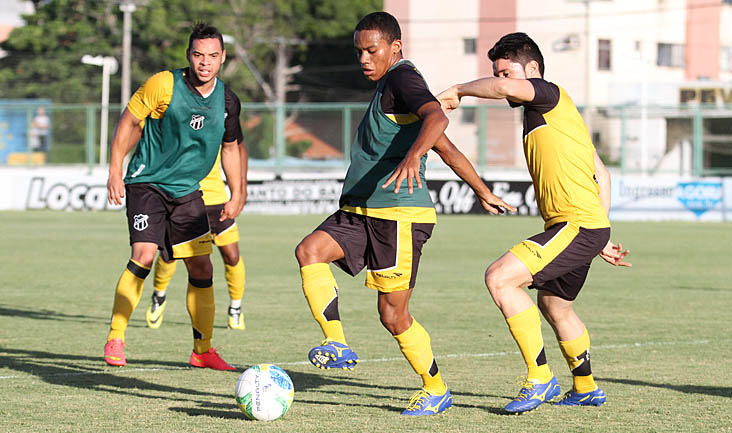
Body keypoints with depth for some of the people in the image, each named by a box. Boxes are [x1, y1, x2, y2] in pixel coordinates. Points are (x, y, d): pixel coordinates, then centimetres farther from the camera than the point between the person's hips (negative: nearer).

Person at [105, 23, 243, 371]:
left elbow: (230, 147, 16)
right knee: (144, 255, -20)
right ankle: (114, 341, -9)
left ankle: (202, 350, 15)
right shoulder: (164, 85, -14)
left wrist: (236, 196, 15)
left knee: (201, 268, 1)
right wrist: (115, 171, -8)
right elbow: (129, 122, -3)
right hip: (147, 182, -5)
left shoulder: (227, 102, 0)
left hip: (187, 190, 5)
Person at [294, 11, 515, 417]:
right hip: (358, 211, 9)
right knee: (309, 251, -16)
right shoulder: (386, 89, 22)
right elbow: (447, 150, 27)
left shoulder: (403, 78, -6)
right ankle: (337, 345, -15)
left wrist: (413, 155, -48)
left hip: (399, 215, -9)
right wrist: (482, 191, 34)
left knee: (393, 315, -4)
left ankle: (435, 389, 15)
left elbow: (436, 118, -29)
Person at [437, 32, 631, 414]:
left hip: (578, 224, -11)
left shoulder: (550, 96, -5)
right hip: (589, 226, 11)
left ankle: (540, 377, -13)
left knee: (500, 278, -19)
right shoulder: (541, 114, 23)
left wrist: (458, 90, -12)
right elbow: (602, 175, 25)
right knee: (553, 304, 29)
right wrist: (601, 240, 23)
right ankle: (586, 388, 47)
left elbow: (505, 90, -30)